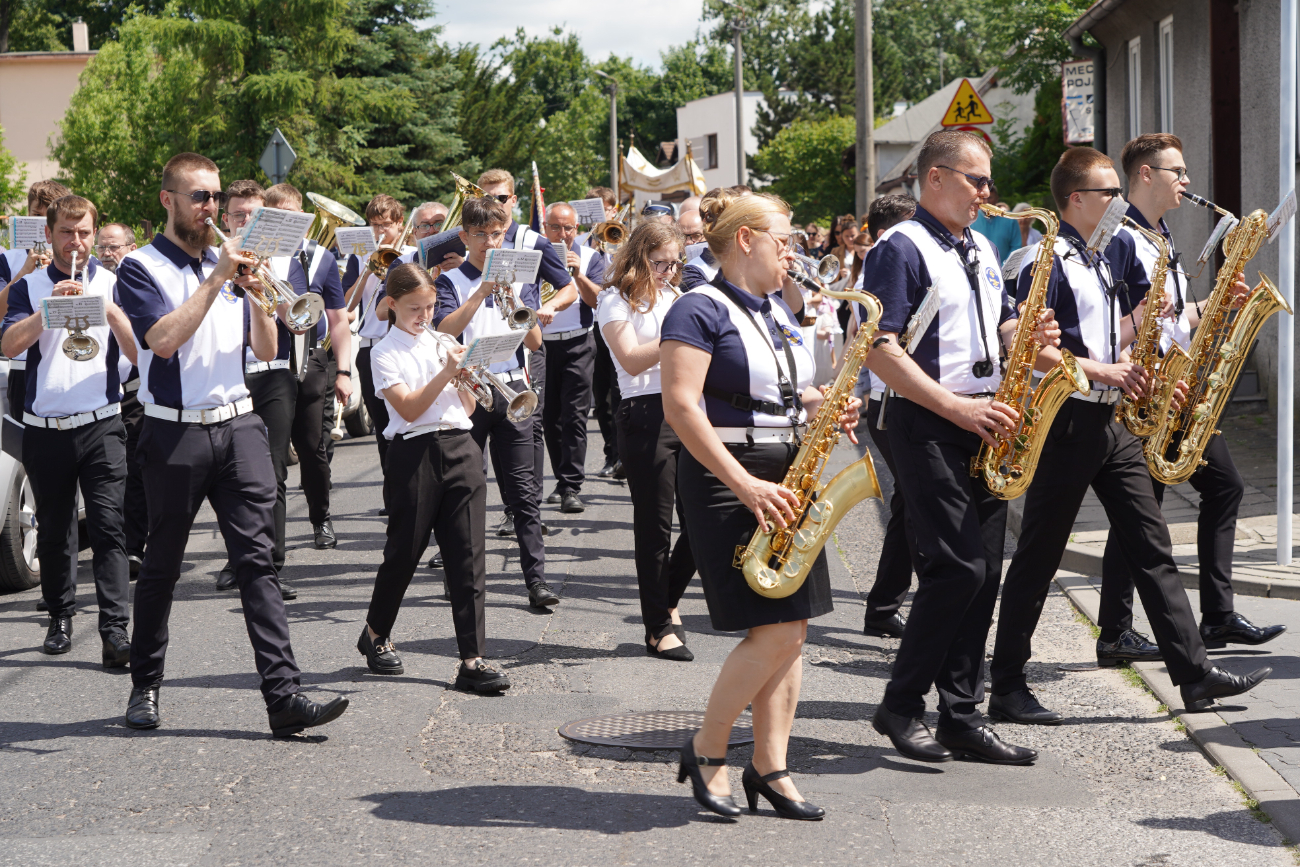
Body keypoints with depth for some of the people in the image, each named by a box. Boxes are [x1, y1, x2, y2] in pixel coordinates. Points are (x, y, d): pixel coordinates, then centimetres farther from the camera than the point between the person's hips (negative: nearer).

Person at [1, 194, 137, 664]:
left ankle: (115, 629, -12)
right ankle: (60, 616, 27)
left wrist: (110, 311, -17)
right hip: (44, 427, 2)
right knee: (54, 529, 11)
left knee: (108, 525, -10)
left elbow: (137, 352, -3)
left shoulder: (113, 284, 6)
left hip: (101, 426, -2)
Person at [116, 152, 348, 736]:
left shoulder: (228, 262, 14)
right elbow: (163, 338, -19)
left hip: (238, 425, 4)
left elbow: (266, 351, 11)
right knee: (162, 566, 9)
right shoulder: (142, 268, -1)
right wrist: (216, 280, -17)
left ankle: (283, 696, -9)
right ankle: (145, 686, 25)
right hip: (175, 433, -3)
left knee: (258, 560, -4)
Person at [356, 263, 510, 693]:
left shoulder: (444, 343, 15)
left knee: (468, 556, -2)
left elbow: (467, 408, 14)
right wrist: (446, 372, -19)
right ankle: (376, 633, 32)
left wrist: (465, 376, -4)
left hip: (460, 449, 4)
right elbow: (408, 408, -12)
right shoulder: (385, 352, 0)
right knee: (404, 550, 6)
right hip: (415, 453, -4)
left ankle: (472, 660, -3)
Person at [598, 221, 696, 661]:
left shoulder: (675, 297, 18)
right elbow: (632, 360, -14)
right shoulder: (616, 301, -1)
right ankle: (658, 628, 10)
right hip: (646, 415, -6)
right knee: (655, 525, 0)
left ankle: (668, 601, 26)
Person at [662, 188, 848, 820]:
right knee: (775, 632, -12)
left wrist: (824, 407, 4)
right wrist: (744, 485, -22)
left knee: (792, 630, 5)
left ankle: (770, 767, 13)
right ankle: (705, 751, 7)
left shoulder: (780, 308, 16)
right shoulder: (700, 311, -10)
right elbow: (681, 408, -18)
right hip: (726, 484, -8)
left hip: (785, 480, 8)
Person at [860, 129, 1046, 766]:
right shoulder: (901, 249, -9)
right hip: (927, 427, -8)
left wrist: (1027, 333, 3)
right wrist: (958, 409, -20)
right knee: (957, 567, -13)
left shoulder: (980, 248, 18)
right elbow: (880, 351, -17)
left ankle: (962, 718, 13)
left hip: (982, 423, 8)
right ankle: (900, 706, 1)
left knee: (984, 571, 6)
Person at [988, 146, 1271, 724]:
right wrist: (1100, 371, -19)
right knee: (1039, 554, -2)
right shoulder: (1046, 260, -11)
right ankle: (1007, 687, 6)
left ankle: (1195, 674, 9)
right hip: (1066, 421, -8)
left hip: (1111, 420, 8)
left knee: (1151, 546, 6)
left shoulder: (1107, 256, 16)